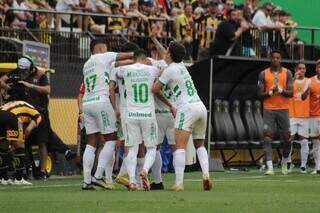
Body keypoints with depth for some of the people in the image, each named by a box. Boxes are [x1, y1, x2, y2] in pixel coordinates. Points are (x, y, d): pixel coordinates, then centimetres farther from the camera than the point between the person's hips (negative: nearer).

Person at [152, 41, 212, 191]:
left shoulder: (170, 70, -6)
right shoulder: (181, 66, 17)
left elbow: (154, 89, -2)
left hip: (187, 108, -8)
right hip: (201, 106, 8)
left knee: (180, 147, -10)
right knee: (200, 145, 19)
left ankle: (179, 183, -21)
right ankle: (206, 174, -2)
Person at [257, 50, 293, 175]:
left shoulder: (287, 73, 4)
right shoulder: (264, 74, 4)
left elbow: (291, 93, -1)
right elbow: (260, 94, 3)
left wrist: (281, 90, -19)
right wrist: (270, 92, -15)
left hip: (283, 109, 1)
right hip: (268, 109, -1)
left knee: (286, 138, 3)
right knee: (267, 138, -12)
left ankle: (284, 164, 27)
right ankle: (270, 168, -16)